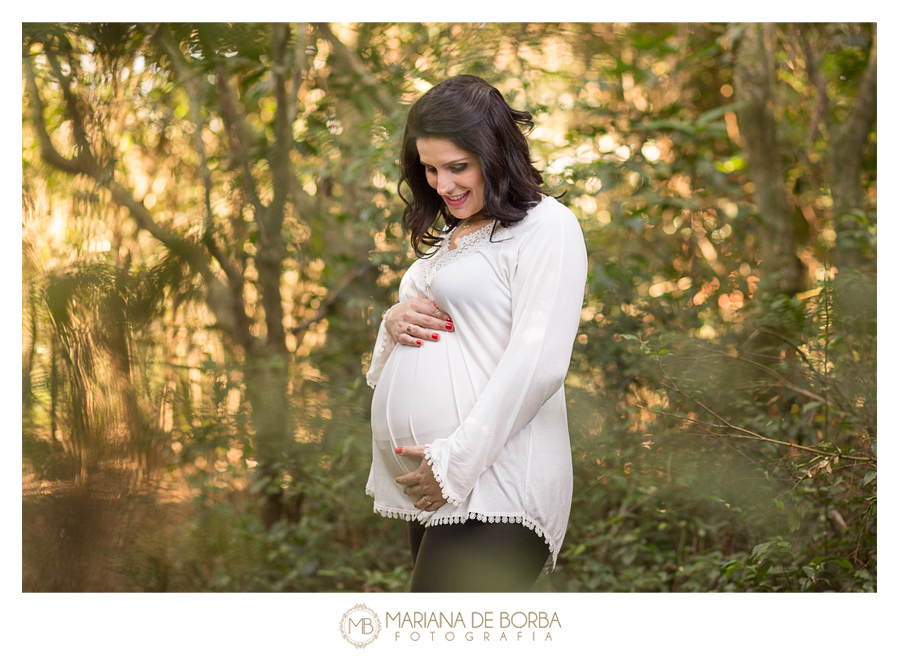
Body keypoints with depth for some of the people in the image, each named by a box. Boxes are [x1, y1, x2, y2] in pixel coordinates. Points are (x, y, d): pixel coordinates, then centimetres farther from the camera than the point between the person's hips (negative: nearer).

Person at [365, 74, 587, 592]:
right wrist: (395, 323, 4)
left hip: (490, 489, -9)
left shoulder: (546, 227, -5)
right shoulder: (446, 238, 22)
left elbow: (537, 365, -15)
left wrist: (456, 463, -18)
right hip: (431, 490, 9)